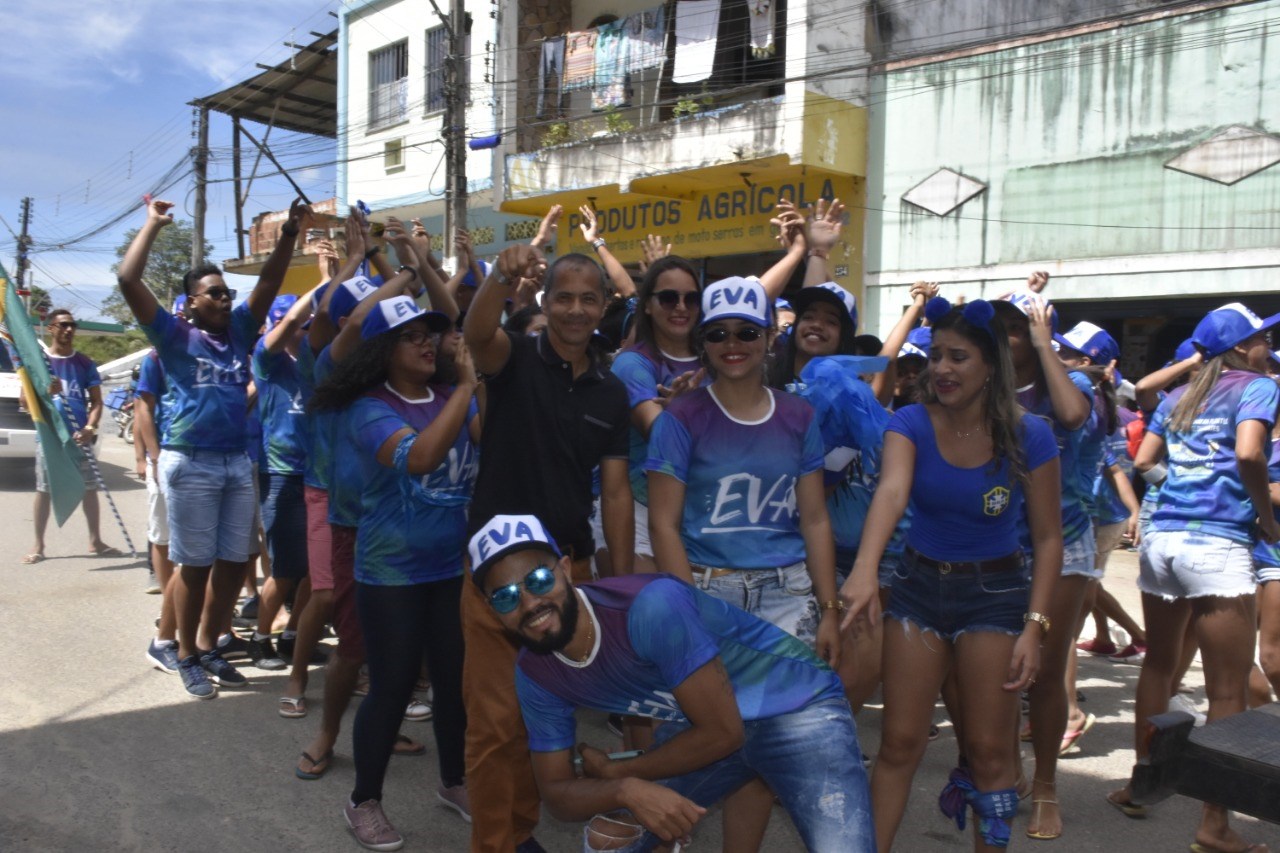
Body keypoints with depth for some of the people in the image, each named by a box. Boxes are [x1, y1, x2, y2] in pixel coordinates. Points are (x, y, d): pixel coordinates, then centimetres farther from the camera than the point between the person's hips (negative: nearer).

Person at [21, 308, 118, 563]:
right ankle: (38, 545, 14)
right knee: (44, 490, 5)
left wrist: (90, 428, -13)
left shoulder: (85, 363, 6)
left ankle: (95, 541, 15)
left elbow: (96, 401, 4)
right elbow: (25, 402, 0)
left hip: (81, 437, 2)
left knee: (90, 488, 5)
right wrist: (45, 392, -21)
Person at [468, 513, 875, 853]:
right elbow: (558, 792, -2)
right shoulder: (535, 675, -10)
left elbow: (722, 732, -25)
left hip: (798, 708, -6)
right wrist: (626, 790, -25)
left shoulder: (651, 606, -33)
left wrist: (613, 772, -13)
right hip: (700, 725, 6)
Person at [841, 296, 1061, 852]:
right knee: (899, 742, 6)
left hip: (995, 592, -1)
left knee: (988, 749, 6)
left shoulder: (1029, 437, -13)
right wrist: (865, 569, -48)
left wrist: (1034, 626, -16)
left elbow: (1047, 537, -7)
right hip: (919, 584, 1)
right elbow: (891, 490, -31)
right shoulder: (911, 423, -12)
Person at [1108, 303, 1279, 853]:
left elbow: (1142, 461, 15)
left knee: (1158, 665, 19)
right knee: (1227, 690, 1)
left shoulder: (1177, 398, 16)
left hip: (1161, 540, 6)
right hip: (1218, 547, -6)